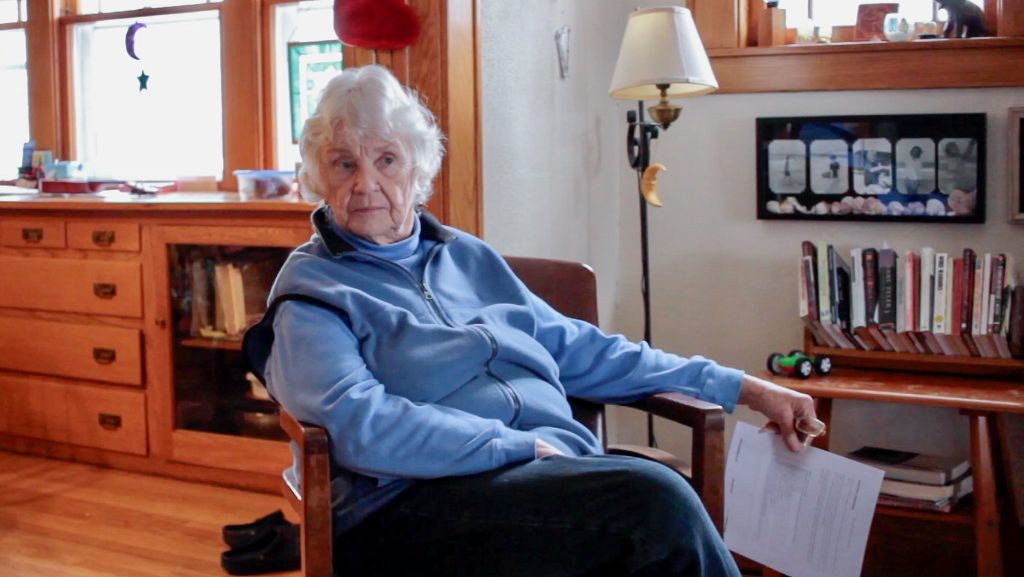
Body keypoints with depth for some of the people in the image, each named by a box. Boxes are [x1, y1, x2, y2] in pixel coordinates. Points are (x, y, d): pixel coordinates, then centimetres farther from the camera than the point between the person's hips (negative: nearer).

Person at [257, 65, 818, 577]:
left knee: (665, 505, -30)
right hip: (415, 502, -5)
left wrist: (737, 386, 21)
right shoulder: (309, 291, 6)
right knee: (654, 502, -30)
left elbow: (582, 352, 25)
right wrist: (522, 446, -15)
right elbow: (358, 423, -11)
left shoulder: (469, 257, 24)